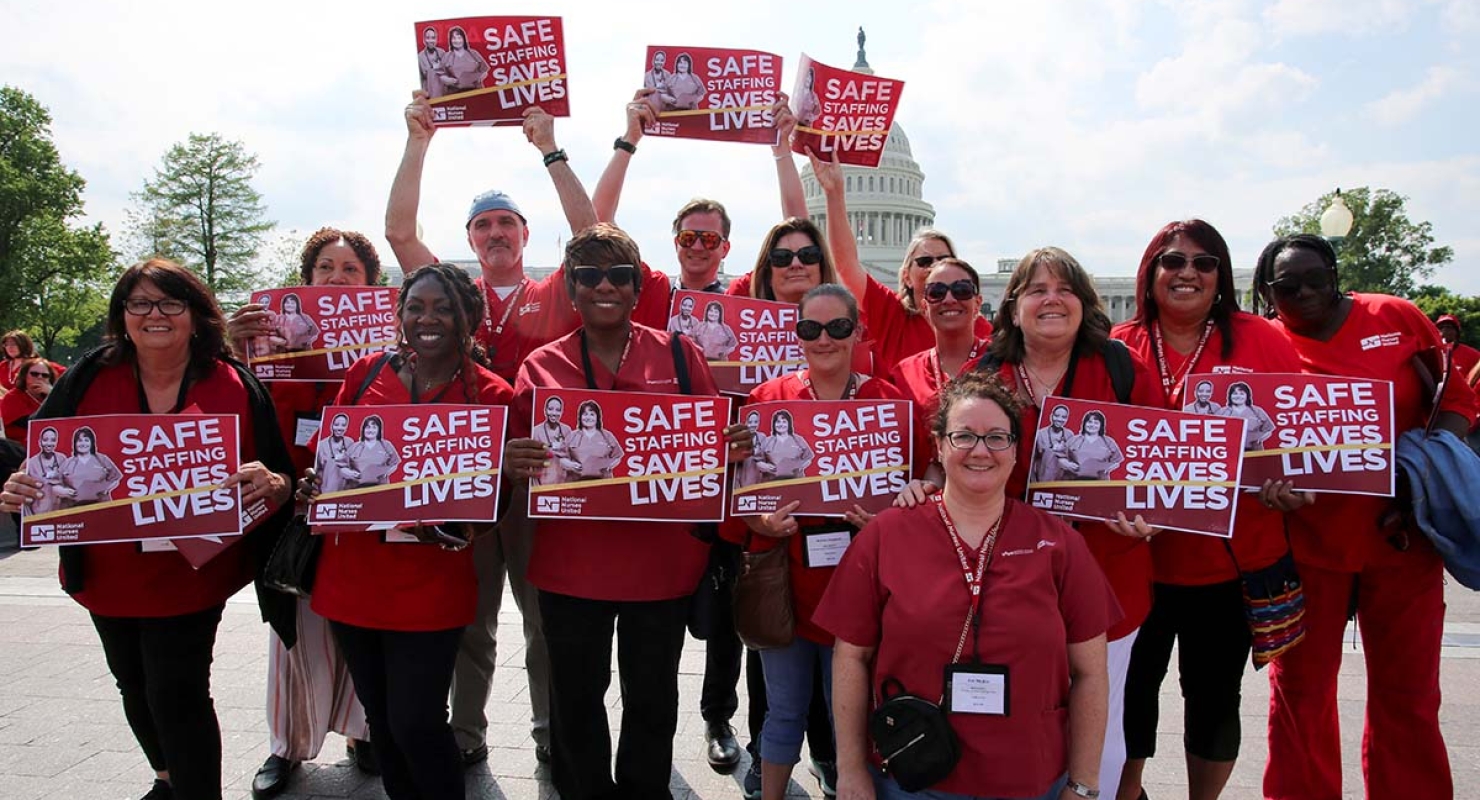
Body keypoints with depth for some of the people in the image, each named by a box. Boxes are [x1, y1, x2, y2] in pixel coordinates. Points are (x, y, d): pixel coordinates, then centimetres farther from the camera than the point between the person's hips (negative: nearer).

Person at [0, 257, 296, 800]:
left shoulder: (234, 386, -9)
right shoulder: (87, 381, -3)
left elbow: (281, 479, -9)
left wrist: (272, 484, -31)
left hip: (192, 573, -4)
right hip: (106, 573, 4)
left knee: (177, 694, -6)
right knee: (135, 687, 22)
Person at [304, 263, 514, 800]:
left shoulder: (491, 395, -5)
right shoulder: (366, 372, 5)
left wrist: (456, 522, -21)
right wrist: (313, 486, -8)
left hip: (429, 587, -4)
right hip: (352, 576, 4)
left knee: (416, 725, -2)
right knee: (380, 719, 16)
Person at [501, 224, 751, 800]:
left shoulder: (679, 355, 1)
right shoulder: (542, 367, 0)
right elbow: (517, 453, 3)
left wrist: (737, 446, -16)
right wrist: (511, 462, -20)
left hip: (662, 562, 0)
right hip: (570, 564, 0)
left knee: (652, 700, 15)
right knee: (576, 700, 15)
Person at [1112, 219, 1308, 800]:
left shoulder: (1262, 341, -2)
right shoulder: (1120, 347, -1)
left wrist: (1291, 485, -16)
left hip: (1234, 558, 0)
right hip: (1139, 554, 0)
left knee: (1215, 692, 14)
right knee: (1132, 686, 12)